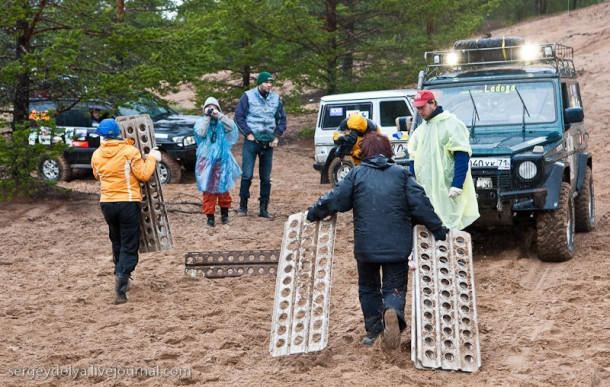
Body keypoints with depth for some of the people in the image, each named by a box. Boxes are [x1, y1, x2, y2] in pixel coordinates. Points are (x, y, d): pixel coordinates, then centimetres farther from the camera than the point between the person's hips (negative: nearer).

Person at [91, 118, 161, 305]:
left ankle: (120, 277, 32)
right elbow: (143, 175, -10)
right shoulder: (130, 151, -11)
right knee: (129, 245, 0)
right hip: (128, 202, -4)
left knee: (117, 242, 22)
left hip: (107, 203, 4)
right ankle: (121, 281, -18)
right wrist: (151, 158, 5)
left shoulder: (97, 155, 2)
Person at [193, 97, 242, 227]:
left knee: (223, 187, 6)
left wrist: (218, 115, -19)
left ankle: (224, 213, 22)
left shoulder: (222, 121, 6)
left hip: (222, 159, 1)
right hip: (206, 160, 0)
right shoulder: (201, 122, 6)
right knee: (208, 189, -1)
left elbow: (231, 127, -14)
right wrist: (207, 117, -15)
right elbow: (201, 133, -13)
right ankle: (210, 216, 4)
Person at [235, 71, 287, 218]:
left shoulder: (276, 99, 6)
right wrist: (248, 134, -8)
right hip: (252, 141, -3)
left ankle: (264, 208, 12)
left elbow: (282, 119, 15)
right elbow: (239, 116, -3)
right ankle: (243, 206, 4)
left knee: (266, 178, 6)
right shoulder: (248, 96, -4)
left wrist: (277, 136, 5)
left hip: (268, 143, 3)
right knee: (247, 175, -6)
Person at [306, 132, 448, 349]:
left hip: (366, 246, 0)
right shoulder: (402, 174, 4)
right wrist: (439, 230, 3)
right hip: (397, 246, 0)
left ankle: (373, 330, 15)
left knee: (368, 287, 18)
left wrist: (312, 214, 15)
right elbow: (421, 205, -3)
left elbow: (334, 200, -1)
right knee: (395, 287, 7)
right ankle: (393, 310, -25)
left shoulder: (357, 174, 2)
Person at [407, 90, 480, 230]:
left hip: (446, 191, -7)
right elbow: (413, 159, 22)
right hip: (425, 191, 7)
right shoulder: (420, 130, 18)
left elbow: (462, 157, -12)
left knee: (449, 225, -9)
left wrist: (457, 185, -19)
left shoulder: (452, 124, -5)